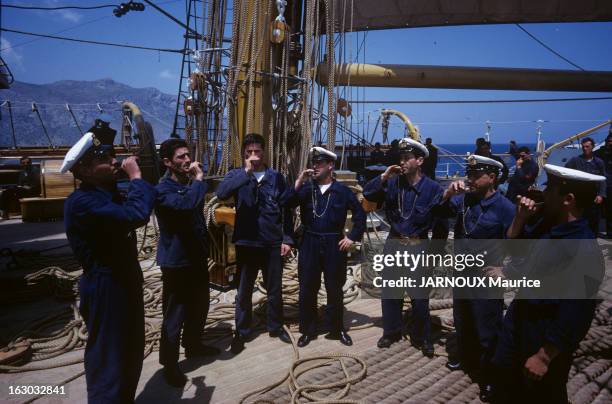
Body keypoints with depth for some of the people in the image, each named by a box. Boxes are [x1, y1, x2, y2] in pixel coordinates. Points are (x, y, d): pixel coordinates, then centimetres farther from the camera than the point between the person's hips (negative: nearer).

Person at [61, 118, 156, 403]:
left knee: (131, 354, 25)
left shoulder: (108, 193, 8)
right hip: (105, 289, -10)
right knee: (108, 360, 5)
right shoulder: (81, 202, -24)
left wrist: (139, 180, 4)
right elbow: (136, 215, -37)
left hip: (126, 282, 10)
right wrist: (135, 176, -23)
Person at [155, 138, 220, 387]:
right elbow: (186, 204, -39)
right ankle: (169, 363, 16)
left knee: (200, 305, 20)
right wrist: (199, 180, -23)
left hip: (197, 257, 8)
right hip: (176, 261, -8)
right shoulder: (163, 189, -17)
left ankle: (193, 345, 40)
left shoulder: (190, 184, 11)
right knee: (175, 313, 0)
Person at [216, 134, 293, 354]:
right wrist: (246, 171, -26)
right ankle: (241, 332, 27)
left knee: (274, 289, 14)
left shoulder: (276, 177, 1)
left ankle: (276, 327, 33)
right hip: (246, 242, -1)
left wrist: (287, 238, -2)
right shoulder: (236, 175, -1)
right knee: (244, 291, 11)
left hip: (273, 242, 1)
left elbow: (286, 209, 3)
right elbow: (221, 193, -22)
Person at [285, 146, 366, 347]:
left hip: (334, 245, -1)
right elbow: (286, 205, -10)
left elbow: (360, 214, 5)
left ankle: (337, 329, 26)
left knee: (334, 289, 10)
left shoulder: (342, 190, 0)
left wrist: (352, 237, -2)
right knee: (307, 289, 7)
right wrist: (298, 183, -18)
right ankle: (308, 330, 22)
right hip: (310, 244, 1)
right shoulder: (306, 188, 3)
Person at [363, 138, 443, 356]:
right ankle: (391, 332, 31)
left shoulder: (432, 188, -9)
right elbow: (367, 194, -5)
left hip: (418, 246, -3)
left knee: (420, 296, 6)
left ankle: (422, 338, 26)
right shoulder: (393, 183, -1)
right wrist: (383, 177, -17)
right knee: (390, 291, 13)